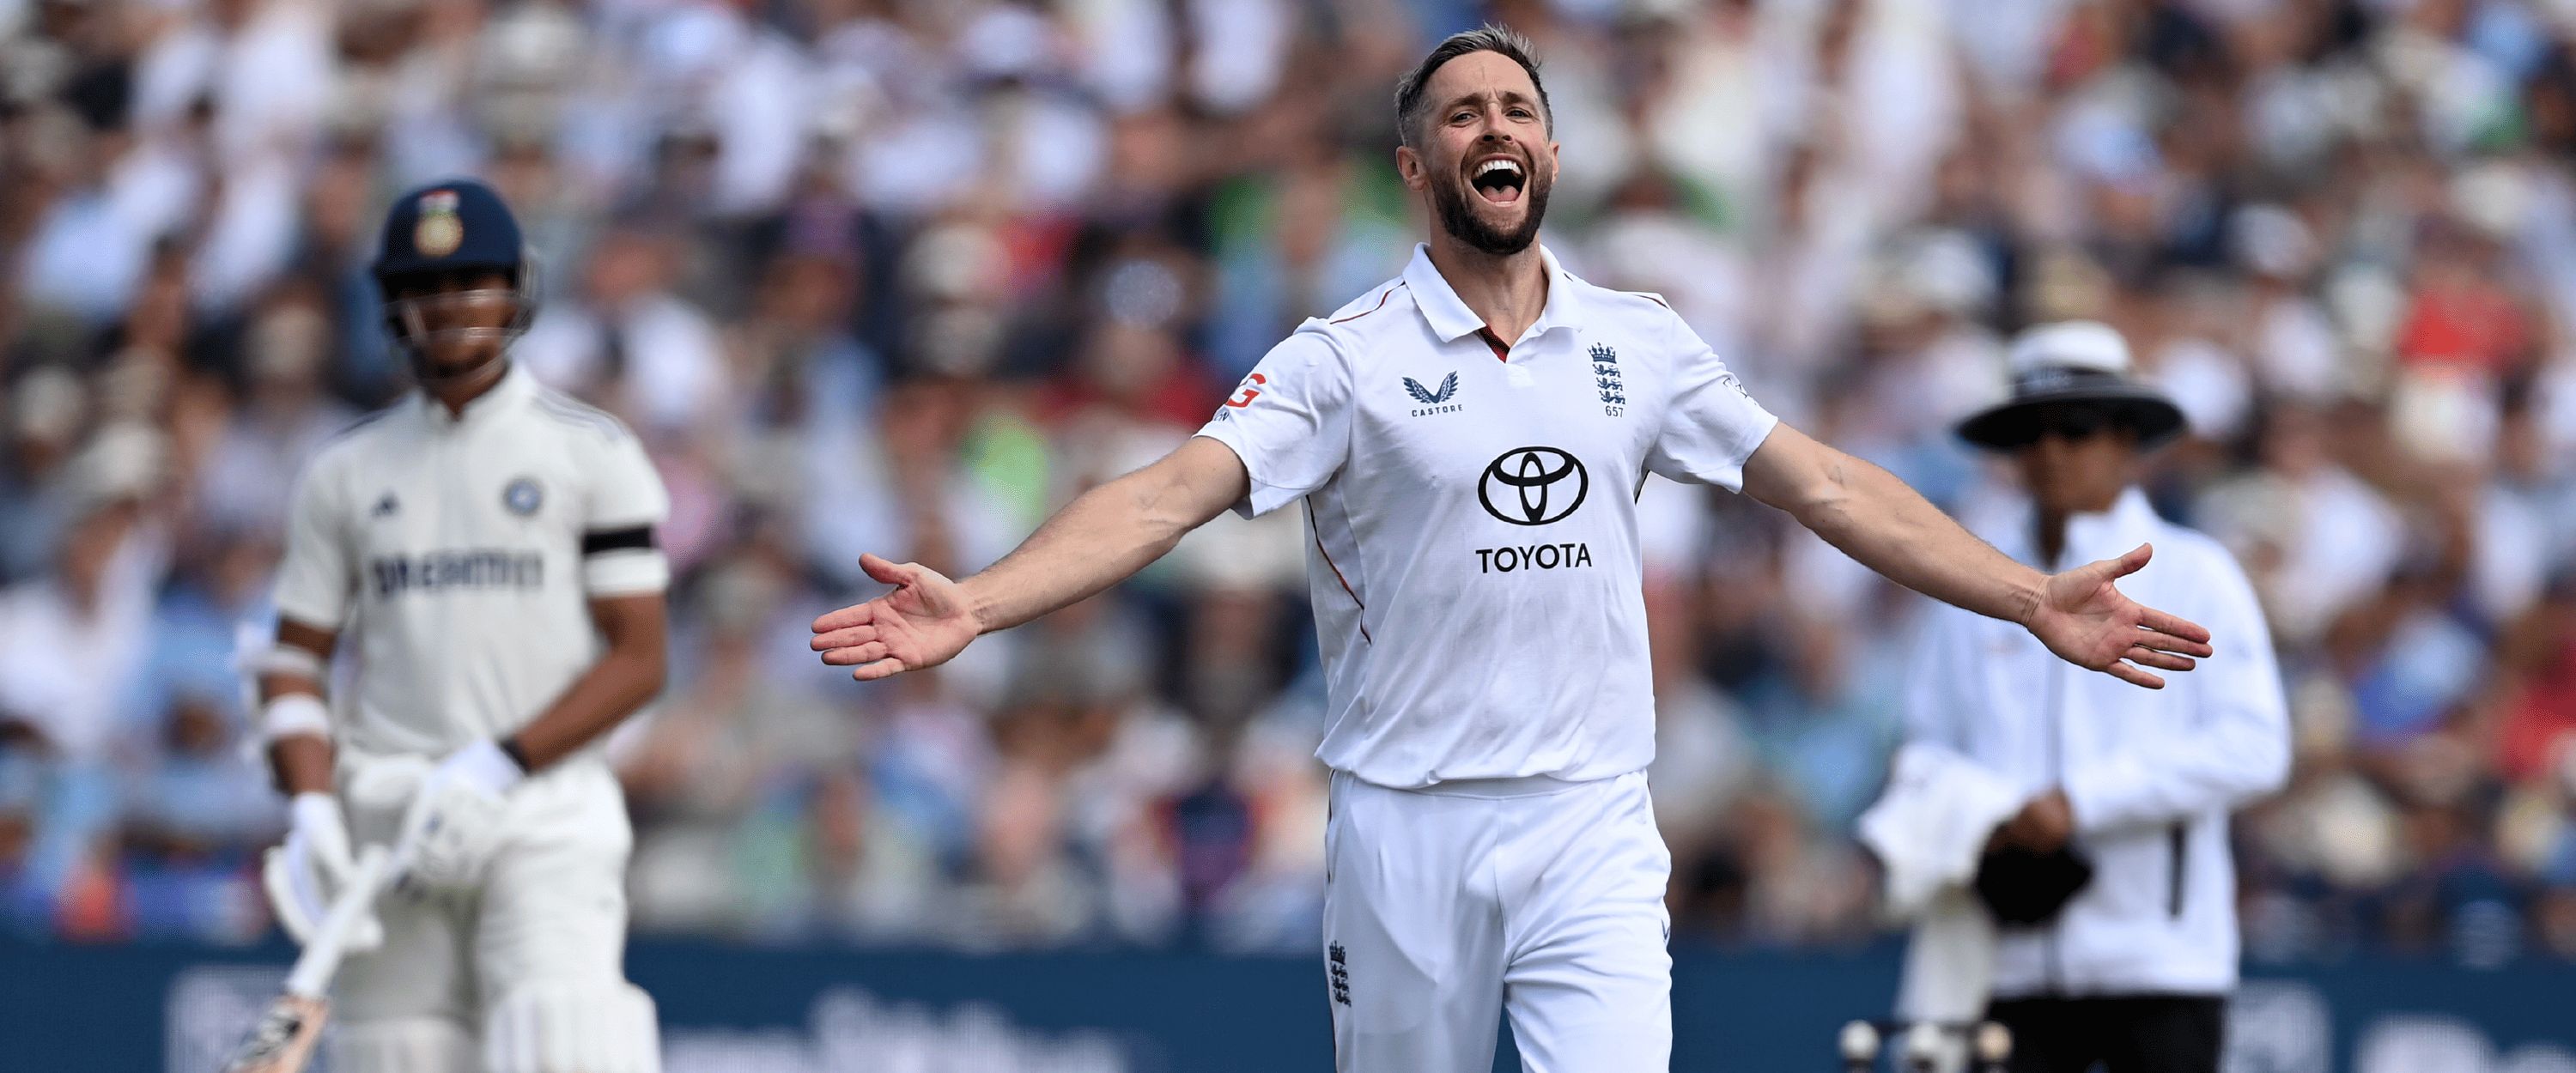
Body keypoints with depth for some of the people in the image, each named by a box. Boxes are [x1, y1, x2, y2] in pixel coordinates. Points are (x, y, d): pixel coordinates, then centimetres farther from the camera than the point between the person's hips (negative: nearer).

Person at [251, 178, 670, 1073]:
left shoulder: (591, 454, 4)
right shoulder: (345, 472, 14)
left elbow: (638, 660, 0)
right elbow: (294, 660, 13)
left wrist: (499, 766, -13)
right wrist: (312, 807, -5)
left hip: (548, 806, -3)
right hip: (387, 821, 3)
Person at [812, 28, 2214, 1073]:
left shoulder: (1637, 343, 9)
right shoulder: (1348, 358, -2)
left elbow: (1824, 486, 9)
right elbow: (1174, 491, -13)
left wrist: (2033, 600, 2)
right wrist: (974, 607, -28)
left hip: (1591, 831, 1)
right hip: (1404, 826, -1)